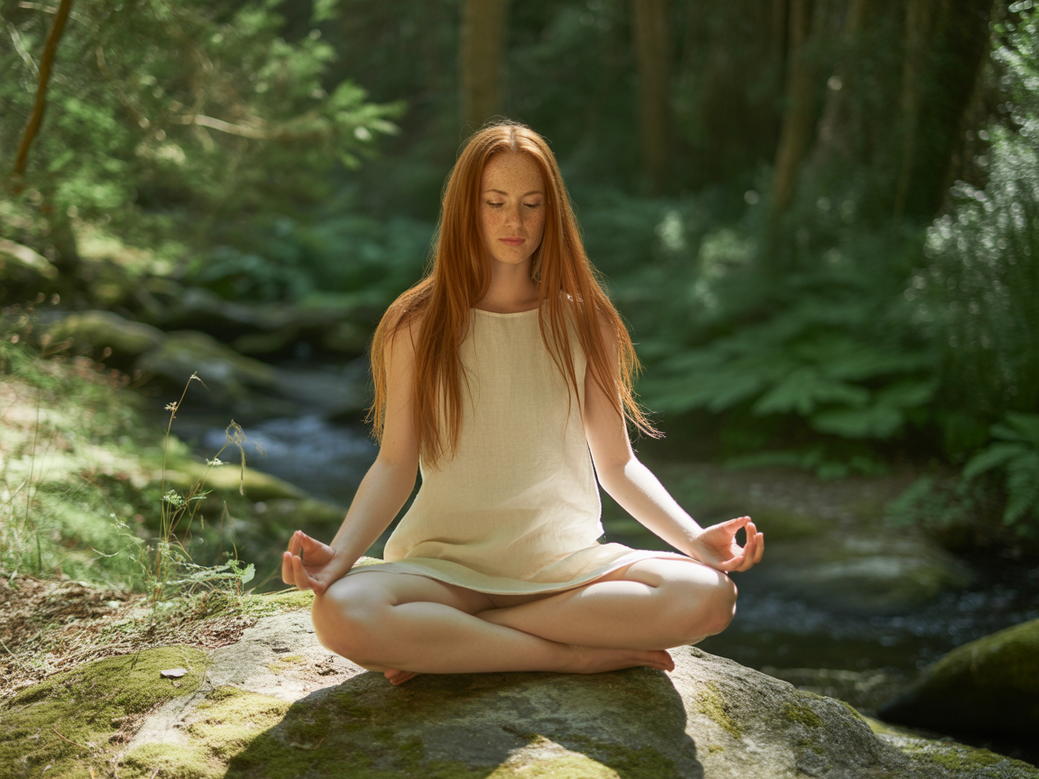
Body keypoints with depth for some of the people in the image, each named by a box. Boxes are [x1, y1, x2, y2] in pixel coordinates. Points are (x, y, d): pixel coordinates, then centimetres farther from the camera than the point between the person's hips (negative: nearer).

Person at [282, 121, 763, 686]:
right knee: (340, 613, -35)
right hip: (448, 563, -2)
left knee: (709, 595, -27)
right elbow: (395, 465, -2)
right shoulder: (418, 326, 3)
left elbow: (617, 464, 9)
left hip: (566, 564, 3)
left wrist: (694, 539, -8)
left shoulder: (581, 322, 8)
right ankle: (573, 654, -22)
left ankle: (445, 642, -20)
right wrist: (339, 553, -21)